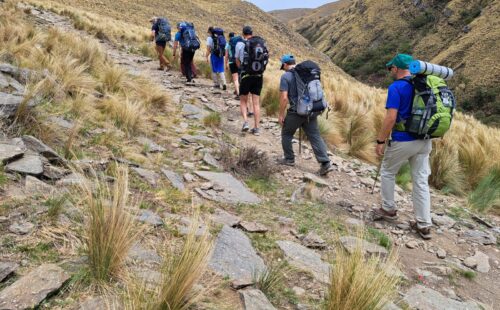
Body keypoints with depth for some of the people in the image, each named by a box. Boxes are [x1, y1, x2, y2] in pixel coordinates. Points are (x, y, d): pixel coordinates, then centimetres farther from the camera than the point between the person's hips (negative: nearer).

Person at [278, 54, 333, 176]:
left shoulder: (285, 76, -7)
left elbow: (284, 98, -13)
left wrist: (281, 114, -4)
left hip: (296, 111, -5)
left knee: (286, 134, 16)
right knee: (315, 137, 4)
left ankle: (289, 159, 25)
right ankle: (325, 163, -4)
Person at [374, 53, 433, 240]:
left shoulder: (396, 88, -14)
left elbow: (391, 118, -20)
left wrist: (380, 141, -13)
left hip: (402, 141, -6)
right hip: (424, 141, 6)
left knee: (387, 173, 17)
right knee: (421, 181, 9)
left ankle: (388, 209, 27)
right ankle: (424, 224, 12)